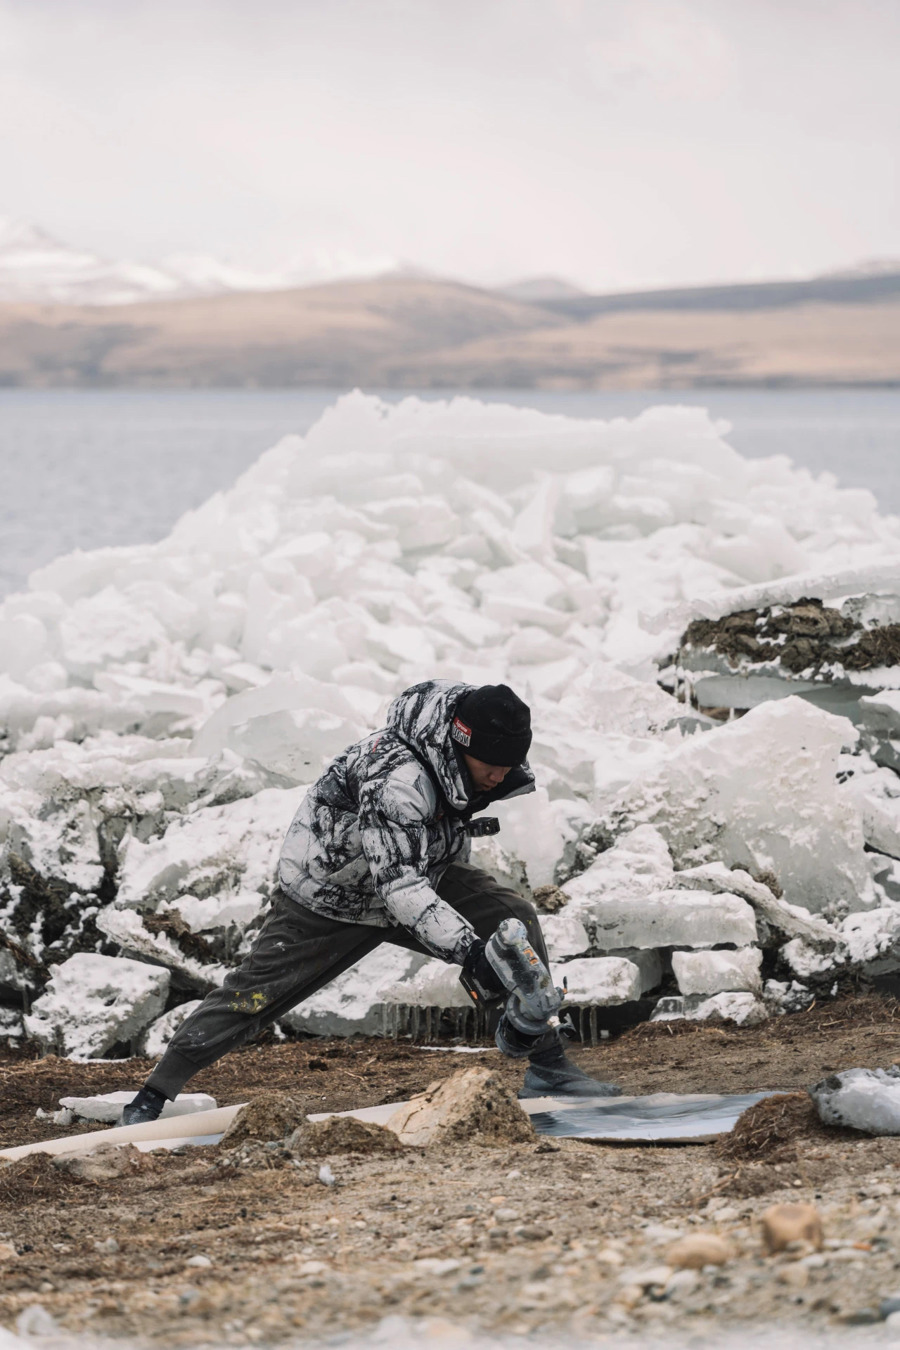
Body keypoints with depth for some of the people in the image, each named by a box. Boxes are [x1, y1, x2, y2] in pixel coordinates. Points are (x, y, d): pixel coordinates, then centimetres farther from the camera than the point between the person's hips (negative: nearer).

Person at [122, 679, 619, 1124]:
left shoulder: (467, 757, -13)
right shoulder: (396, 777, -39)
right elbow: (399, 885, -45)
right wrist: (469, 950, -52)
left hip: (422, 869, 7)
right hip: (327, 894, -7)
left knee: (514, 917, -11)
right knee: (254, 994, -7)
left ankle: (547, 1067, -6)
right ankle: (152, 1096, 5)